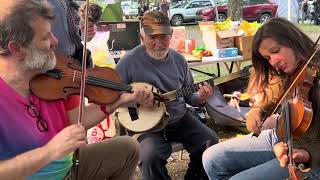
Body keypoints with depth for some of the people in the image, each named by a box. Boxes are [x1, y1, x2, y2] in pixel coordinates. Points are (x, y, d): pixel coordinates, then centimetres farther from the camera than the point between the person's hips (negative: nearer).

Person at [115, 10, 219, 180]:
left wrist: (199, 98, -8)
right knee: (150, 155, -31)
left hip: (180, 118, 5)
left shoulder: (179, 60, 3)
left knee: (211, 141, -12)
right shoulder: (130, 61, -11)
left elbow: (187, 95, 15)